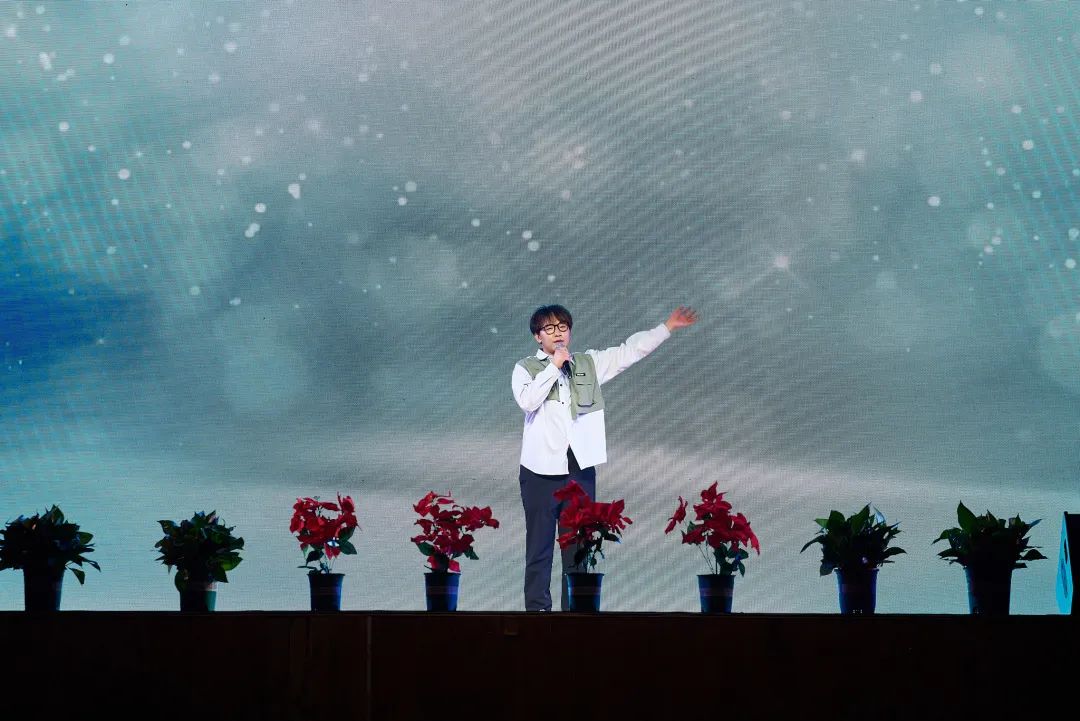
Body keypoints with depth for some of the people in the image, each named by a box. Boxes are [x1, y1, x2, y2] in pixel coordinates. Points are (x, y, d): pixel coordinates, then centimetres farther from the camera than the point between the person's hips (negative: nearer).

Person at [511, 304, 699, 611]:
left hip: (580, 469, 3)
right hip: (541, 470, -3)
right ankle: (537, 607, 6)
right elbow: (527, 400, -15)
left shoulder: (589, 363, 13)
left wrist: (668, 327, 7)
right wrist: (555, 366, -12)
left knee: (579, 547, 6)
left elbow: (629, 351, 11)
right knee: (539, 546, 2)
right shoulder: (525, 368, 3)